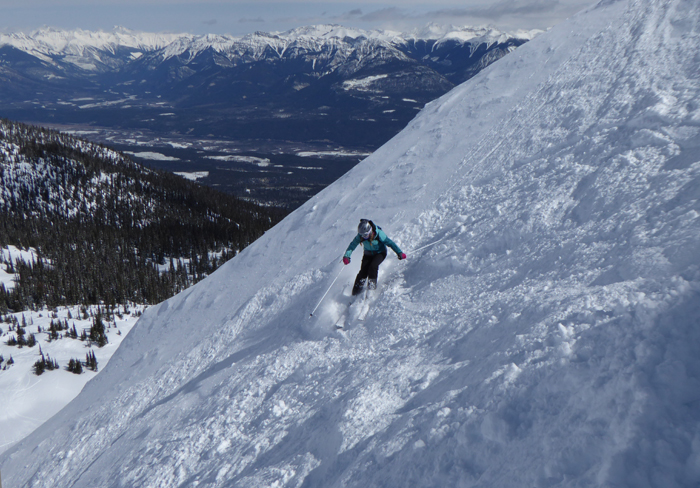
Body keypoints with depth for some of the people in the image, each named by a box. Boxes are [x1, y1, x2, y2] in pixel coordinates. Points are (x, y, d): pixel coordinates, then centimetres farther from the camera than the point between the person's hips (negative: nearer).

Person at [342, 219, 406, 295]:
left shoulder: (378, 234, -28)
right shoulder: (360, 236, -19)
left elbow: (389, 242, -22)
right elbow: (353, 245, -16)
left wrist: (399, 253, -24)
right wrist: (346, 256, -30)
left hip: (380, 253, -3)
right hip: (368, 254, 3)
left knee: (373, 266, -28)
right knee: (363, 270, -15)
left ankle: (372, 283, -10)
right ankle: (357, 287, -3)